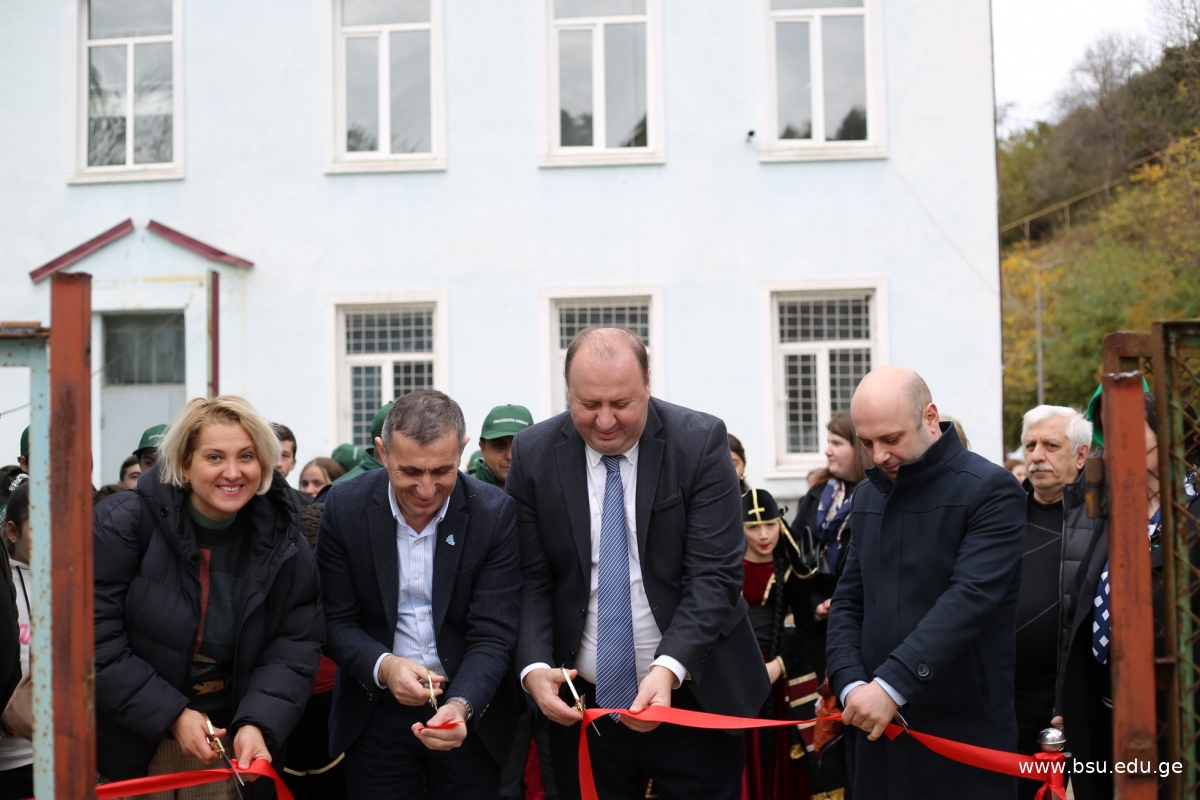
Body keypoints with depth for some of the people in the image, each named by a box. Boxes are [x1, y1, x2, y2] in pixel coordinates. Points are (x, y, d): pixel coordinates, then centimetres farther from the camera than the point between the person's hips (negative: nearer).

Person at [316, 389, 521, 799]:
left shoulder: (497, 513, -14)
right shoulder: (345, 506, -9)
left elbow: (492, 635, -15)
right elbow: (337, 622, -5)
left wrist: (461, 705, -31)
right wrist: (384, 667, -24)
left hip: (472, 710, 0)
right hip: (376, 715, 1)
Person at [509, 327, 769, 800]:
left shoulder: (701, 442, -9)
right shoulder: (534, 455, -3)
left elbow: (714, 574, -13)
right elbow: (531, 579, -1)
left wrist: (669, 668, -26)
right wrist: (534, 667, -17)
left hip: (691, 691, -1)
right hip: (579, 704, 2)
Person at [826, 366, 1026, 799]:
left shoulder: (990, 491, -9)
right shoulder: (868, 495, 12)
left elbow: (970, 599, -20)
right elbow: (848, 603, 11)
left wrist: (891, 685, -26)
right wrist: (851, 685, -6)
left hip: (964, 732, -5)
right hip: (880, 728, 6)